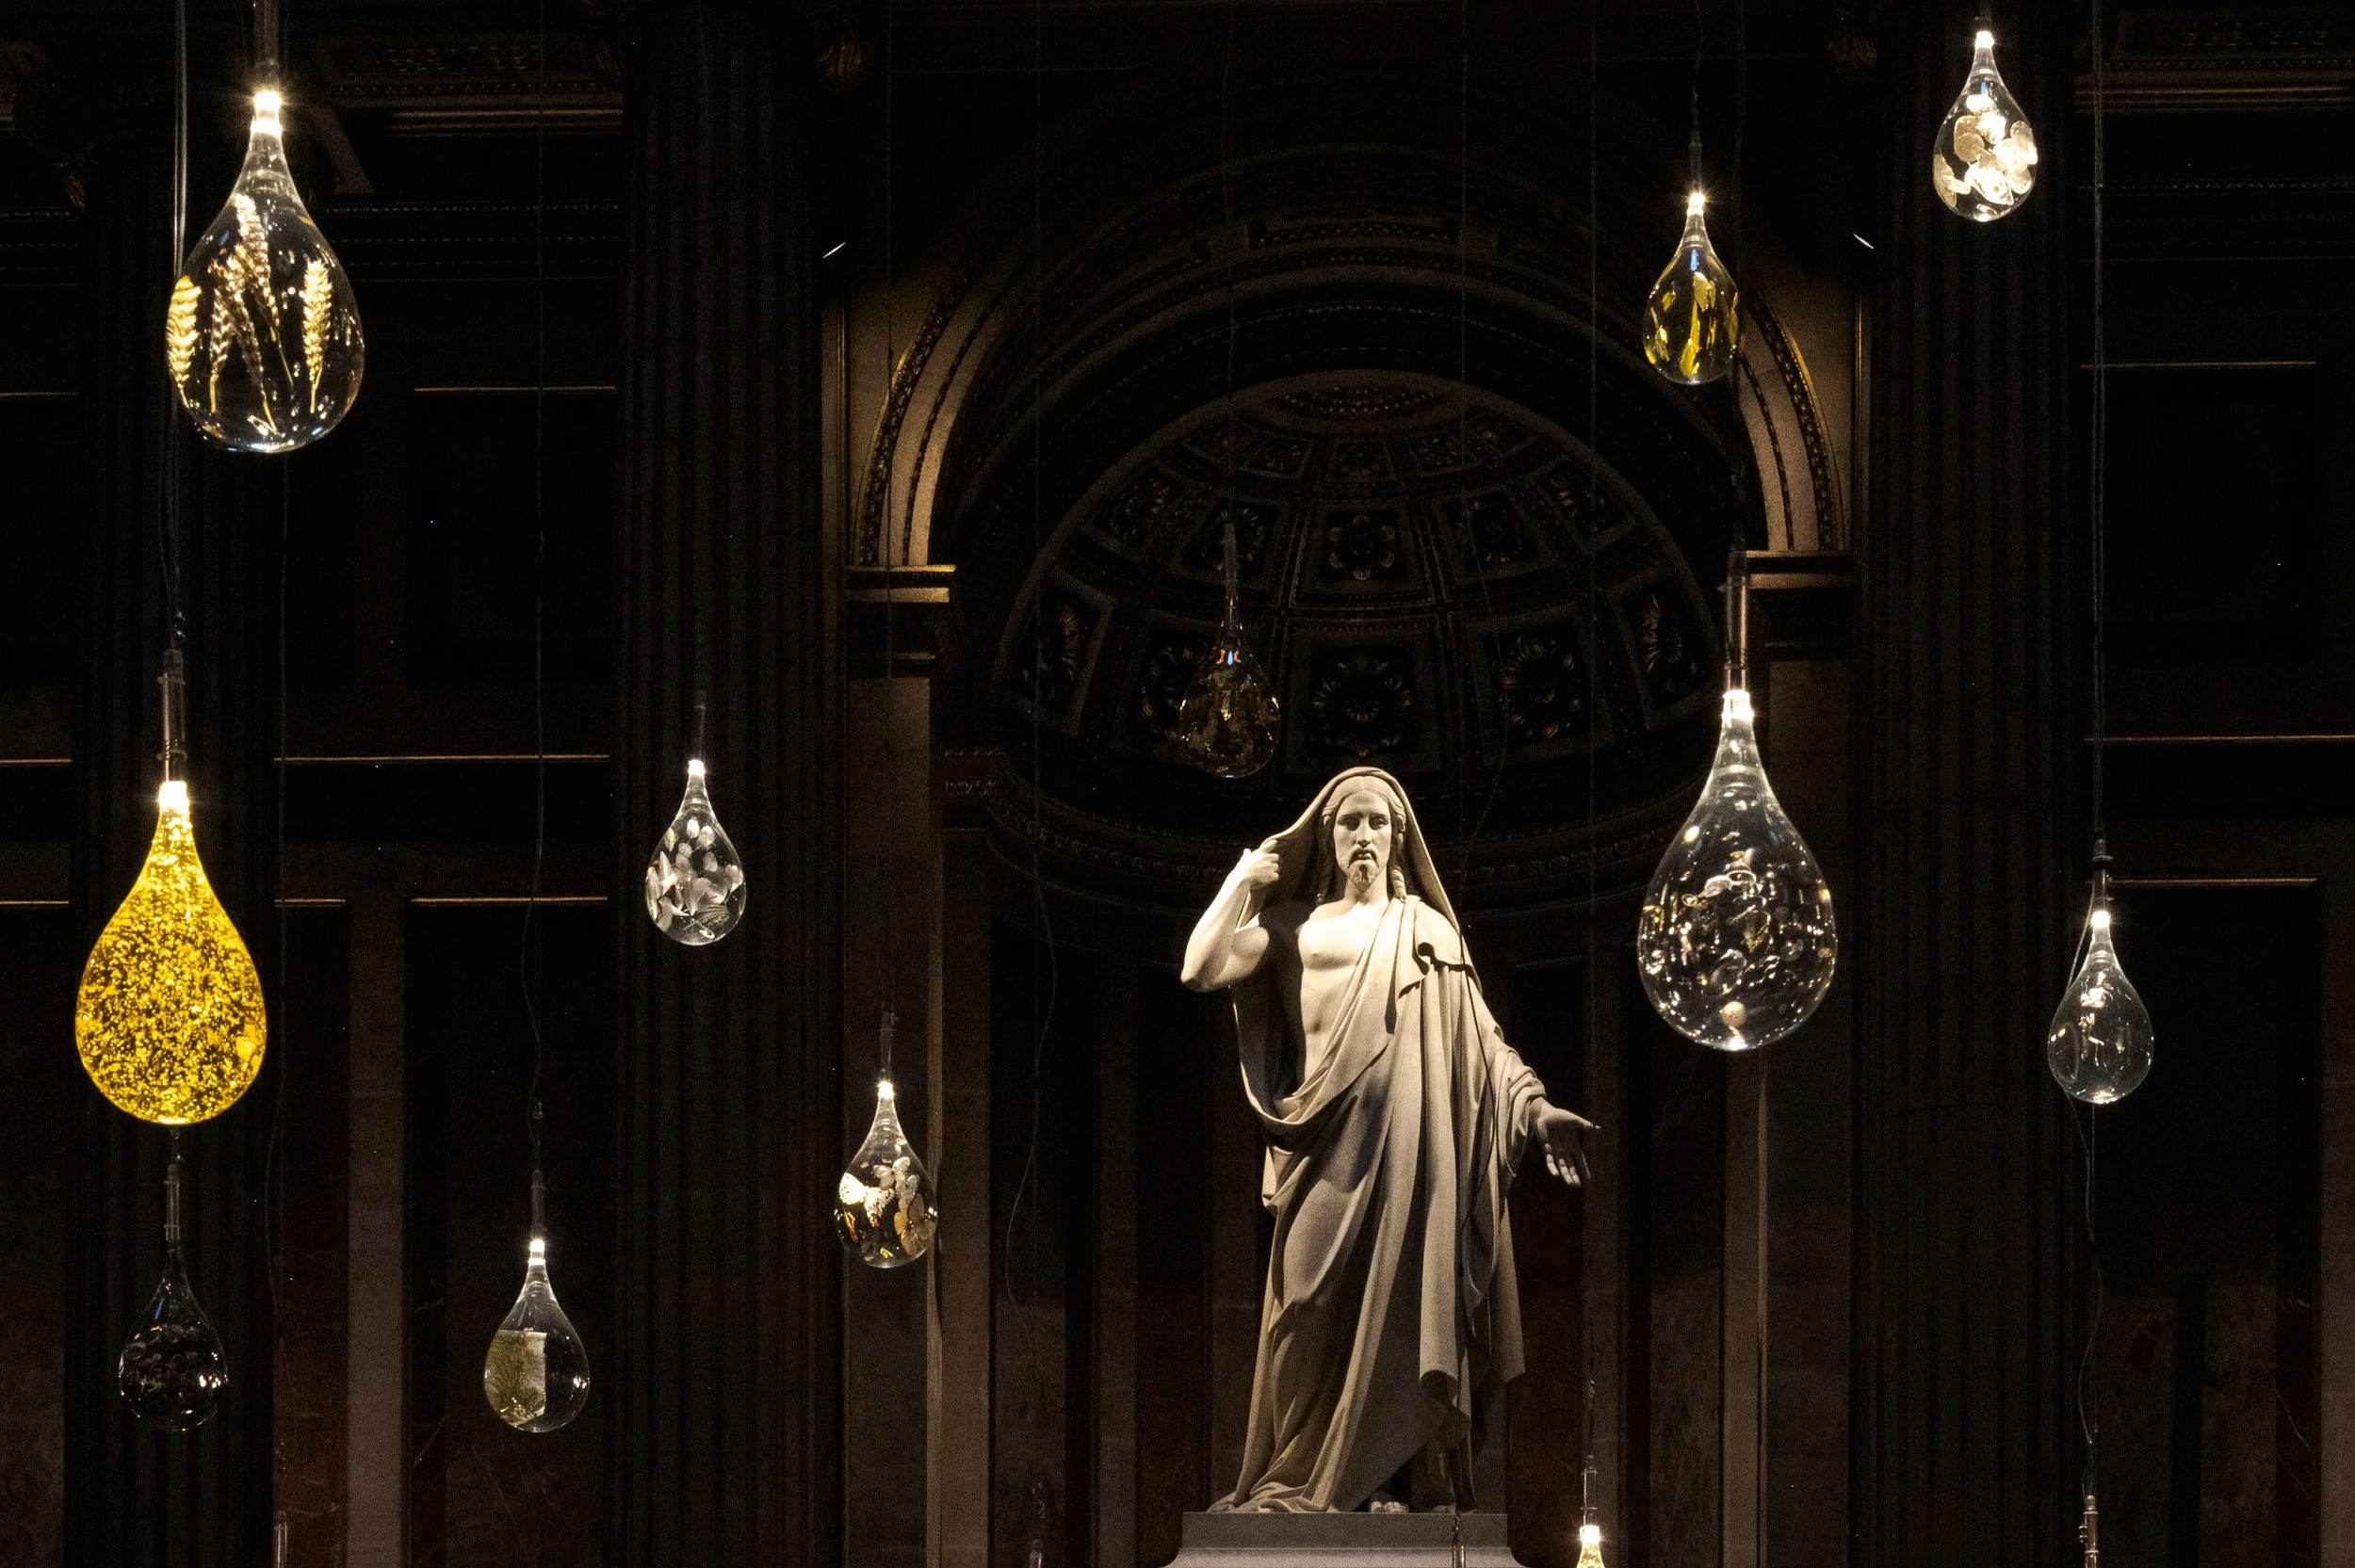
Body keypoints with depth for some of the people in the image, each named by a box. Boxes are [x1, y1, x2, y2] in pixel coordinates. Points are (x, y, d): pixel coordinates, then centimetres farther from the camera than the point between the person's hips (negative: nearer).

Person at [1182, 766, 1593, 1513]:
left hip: (1413, 1137, 0)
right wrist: (1245, 880, 12)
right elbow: (1201, 971, 4)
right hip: (1329, 1143, 0)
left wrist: (1533, 1107, -1)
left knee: (1405, 1304, -6)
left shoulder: (1427, 930, 19)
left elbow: (1480, 1035, 12)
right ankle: (1298, 1480, 0)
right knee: (1315, 1306, -7)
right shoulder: (1294, 924, 18)